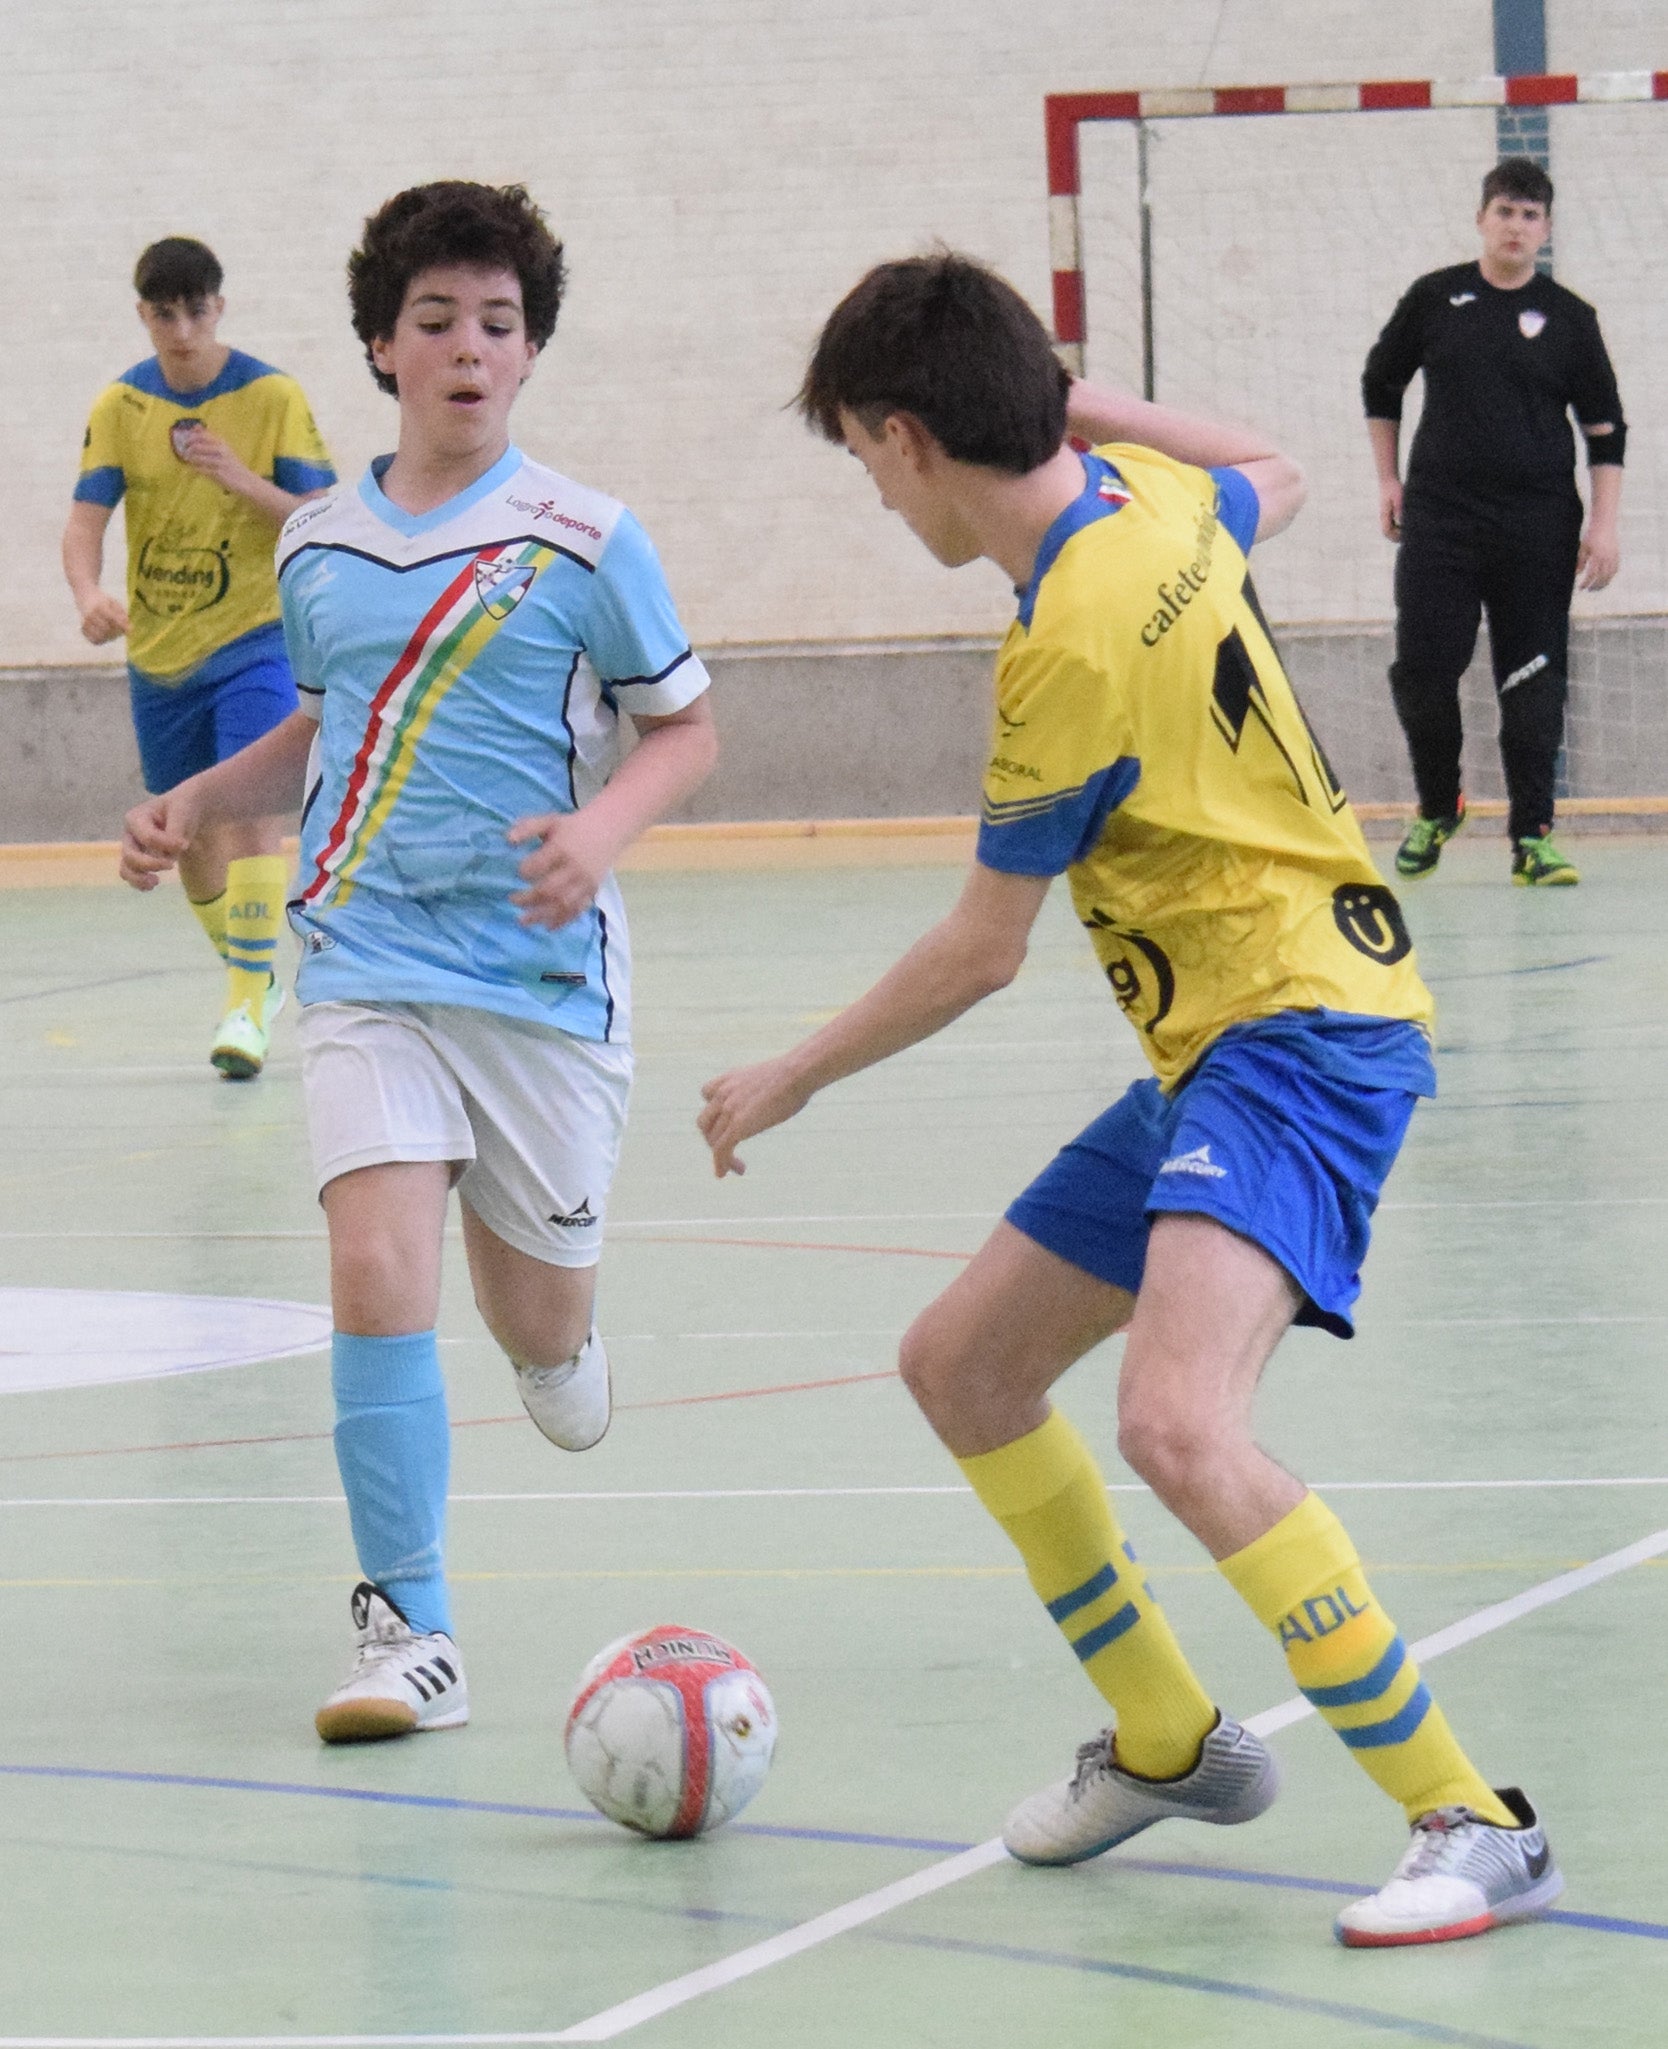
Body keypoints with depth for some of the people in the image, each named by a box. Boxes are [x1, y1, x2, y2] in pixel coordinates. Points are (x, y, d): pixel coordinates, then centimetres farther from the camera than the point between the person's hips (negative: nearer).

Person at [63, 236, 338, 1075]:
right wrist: (90, 596, -27)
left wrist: (244, 482, -25)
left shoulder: (272, 395, -8)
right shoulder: (121, 405, -1)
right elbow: (85, 520, -6)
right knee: (188, 832, 12)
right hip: (158, 653, 4)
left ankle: (250, 1002, -19)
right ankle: (247, 972, 33)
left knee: (253, 809, -19)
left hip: (253, 640, -4)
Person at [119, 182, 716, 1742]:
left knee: (539, 1319, 8)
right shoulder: (319, 549, 7)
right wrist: (196, 805, 11)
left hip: (542, 973, -1)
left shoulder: (583, 543, -4)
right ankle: (409, 1634, -9)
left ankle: (553, 1331, 48)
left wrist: (602, 826, -16)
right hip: (365, 969, 2)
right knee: (377, 1273, -16)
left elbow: (686, 727, 3)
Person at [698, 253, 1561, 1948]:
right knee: (960, 1366, 17)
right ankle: (1169, 1744, 32)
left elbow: (981, 951, -10)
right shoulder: (1147, 492, 2)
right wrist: (1077, 402, 24)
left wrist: (787, 1080, 4)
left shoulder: (1074, 648, -22)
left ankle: (1471, 1826, -25)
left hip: (1297, 1041, -11)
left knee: (1177, 1425, -31)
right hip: (1221, 1044, 11)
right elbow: (1271, 480, 30)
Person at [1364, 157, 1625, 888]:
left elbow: (1605, 429, 6)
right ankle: (1436, 806, 19)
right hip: (1439, 513, 0)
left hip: (1538, 525, 0)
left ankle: (1532, 836, 5)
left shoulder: (1567, 319, 3)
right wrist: (1388, 479, 12)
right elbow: (1380, 385, 17)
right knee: (1421, 667, -4)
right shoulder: (1436, 299, 4)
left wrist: (1603, 524, -2)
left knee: (1534, 680, -1)